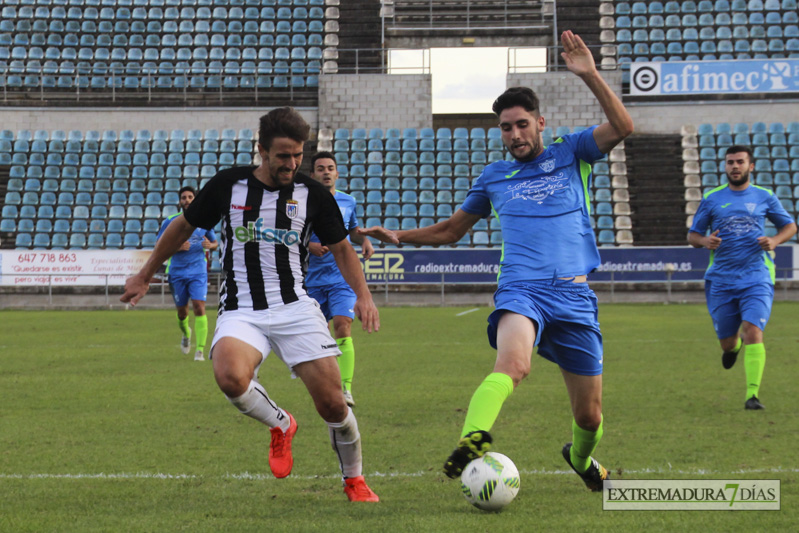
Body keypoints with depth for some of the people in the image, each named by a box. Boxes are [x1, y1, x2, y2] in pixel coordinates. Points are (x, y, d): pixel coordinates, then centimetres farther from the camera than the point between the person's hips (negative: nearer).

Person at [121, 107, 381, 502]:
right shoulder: (228, 184, 1)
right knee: (230, 378, -32)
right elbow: (183, 226, 15)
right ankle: (281, 425, 1)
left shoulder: (313, 194, 3)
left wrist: (363, 295, -1)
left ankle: (354, 481, 20)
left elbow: (341, 248, 15)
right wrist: (145, 276, 21)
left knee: (332, 404, -8)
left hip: (296, 308, 1)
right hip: (240, 311, 0)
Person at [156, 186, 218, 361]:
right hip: (177, 272, 1)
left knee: (199, 307, -15)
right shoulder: (170, 222, 1)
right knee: (182, 311, 9)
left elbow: (215, 243, 17)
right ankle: (186, 333, 43)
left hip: (198, 271, -1)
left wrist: (210, 245, -8)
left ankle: (200, 350, -12)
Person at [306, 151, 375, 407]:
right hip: (314, 279, 0)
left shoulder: (347, 201, 8)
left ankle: (345, 389, -24)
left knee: (342, 326, -20)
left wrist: (365, 240, 4)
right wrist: (310, 246, -18)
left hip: (343, 278, 0)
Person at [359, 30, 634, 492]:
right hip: (521, 289, 0)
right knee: (512, 364, -36)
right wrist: (398, 236, 18)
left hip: (573, 294, 0)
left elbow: (622, 127, -7)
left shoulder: (571, 155, 12)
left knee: (590, 414, 7)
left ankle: (581, 458, 39)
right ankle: (473, 441, -53)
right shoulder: (494, 177, 18)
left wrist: (590, 75, -15)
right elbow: (451, 230, 30)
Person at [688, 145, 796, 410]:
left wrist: (774, 241, -5)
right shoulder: (711, 198, 6)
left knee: (753, 333, -19)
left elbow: (790, 226, 16)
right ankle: (733, 346, 46)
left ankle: (752, 394, -15)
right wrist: (705, 241, -13)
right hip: (721, 279, 1)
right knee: (727, 342, 8)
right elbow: (693, 235, 11)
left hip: (756, 278, -1)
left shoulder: (764, 197, 6)